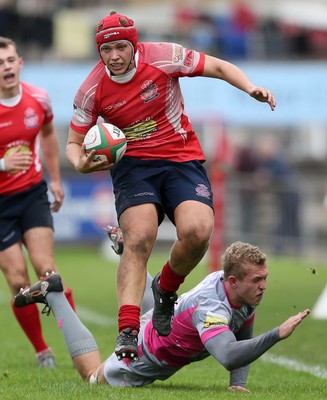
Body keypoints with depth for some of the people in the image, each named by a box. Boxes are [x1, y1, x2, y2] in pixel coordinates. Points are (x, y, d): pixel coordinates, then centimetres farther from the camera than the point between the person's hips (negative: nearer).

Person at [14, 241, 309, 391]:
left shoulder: (246, 295, -21)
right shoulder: (210, 307, -47)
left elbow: (242, 340, -5)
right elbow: (229, 356, -62)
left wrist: (238, 383, -19)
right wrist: (278, 334, -66)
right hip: (147, 359, -8)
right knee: (93, 376, 20)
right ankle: (53, 294, 22)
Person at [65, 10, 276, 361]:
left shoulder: (163, 57, -10)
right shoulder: (92, 89, -6)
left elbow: (218, 67, 2)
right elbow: (74, 143, 5)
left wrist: (251, 88, -15)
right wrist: (81, 163, -18)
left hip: (182, 159, 0)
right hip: (133, 165, 0)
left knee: (197, 230, -24)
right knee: (139, 239, -25)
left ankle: (166, 290, 7)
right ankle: (127, 331, -28)